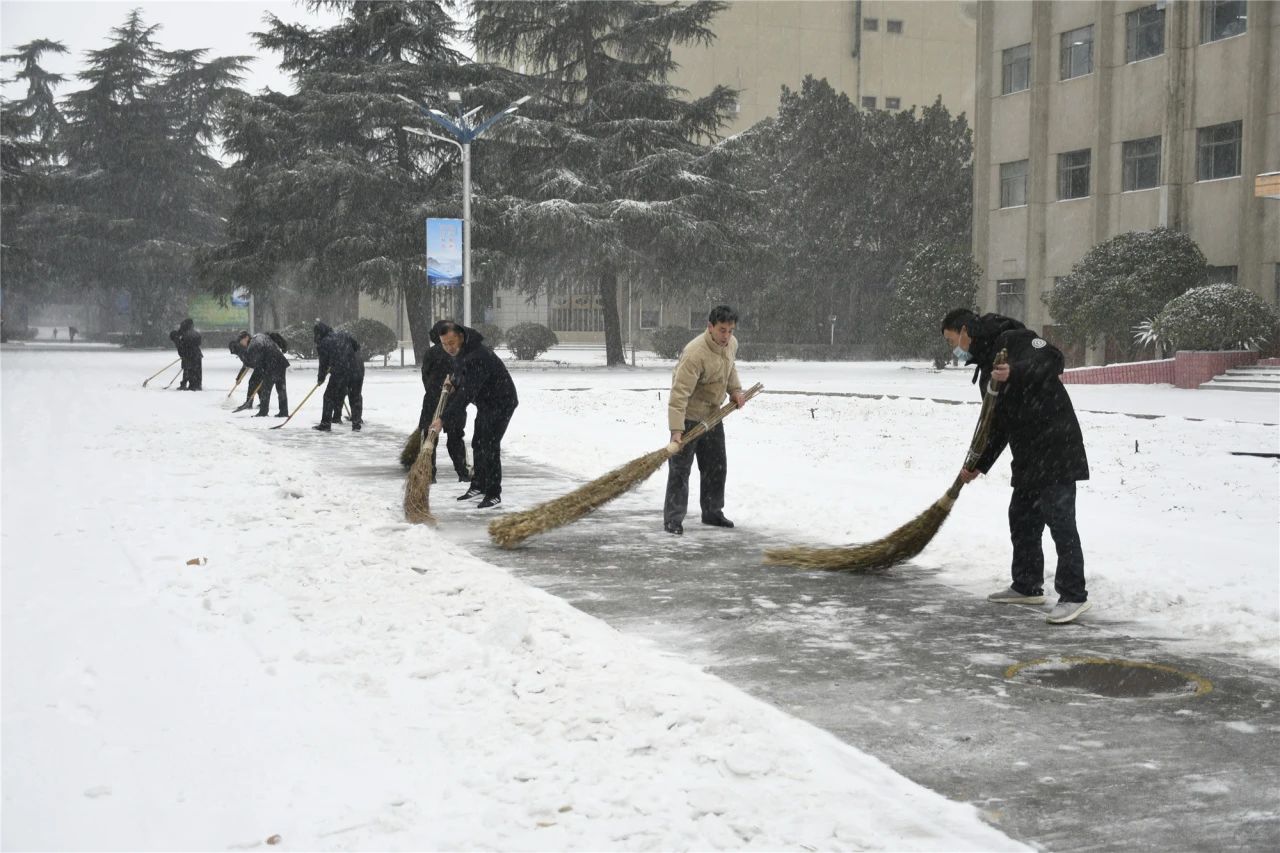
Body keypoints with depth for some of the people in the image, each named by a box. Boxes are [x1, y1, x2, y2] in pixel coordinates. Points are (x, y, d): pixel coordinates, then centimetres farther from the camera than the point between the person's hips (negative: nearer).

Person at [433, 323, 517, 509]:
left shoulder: (477, 357, -33)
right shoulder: (459, 351, -1)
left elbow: (467, 393, -36)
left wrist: (444, 418, -37)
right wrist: (454, 379, 5)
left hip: (501, 402, -10)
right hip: (485, 403, 10)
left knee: (490, 446, -13)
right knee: (478, 444, 15)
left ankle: (494, 495, -7)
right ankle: (478, 487, 27)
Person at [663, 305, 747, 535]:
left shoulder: (731, 344, -4)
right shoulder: (695, 354, -30)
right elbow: (679, 393, -33)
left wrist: (735, 390, 5)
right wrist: (676, 429, -37)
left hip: (712, 414, 8)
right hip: (689, 416, -8)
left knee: (717, 466, 15)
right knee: (680, 469, -5)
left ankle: (712, 512, 29)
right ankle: (673, 519, 0)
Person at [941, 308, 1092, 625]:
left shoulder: (1012, 340, -7)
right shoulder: (987, 365, 21)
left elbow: (1052, 358, -23)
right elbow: (997, 425, 23)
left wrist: (1015, 374, -35)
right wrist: (978, 466, 21)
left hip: (1055, 447, -10)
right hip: (1028, 456, 10)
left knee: (1060, 521, -9)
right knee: (1021, 518, 16)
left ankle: (1074, 596, -6)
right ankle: (1028, 586, 29)